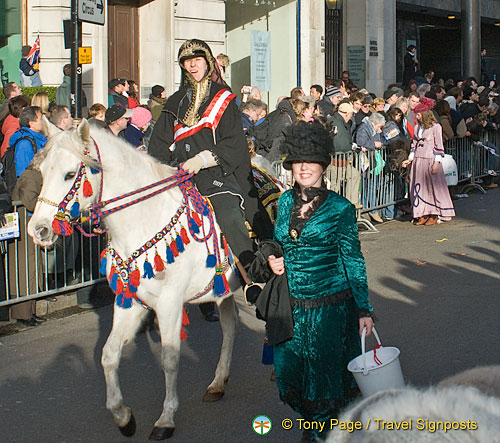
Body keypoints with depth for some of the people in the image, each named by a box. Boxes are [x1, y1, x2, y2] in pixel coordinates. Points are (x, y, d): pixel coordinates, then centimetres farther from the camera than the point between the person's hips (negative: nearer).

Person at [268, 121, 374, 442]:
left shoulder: (340, 209, -8)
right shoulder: (285, 202, 5)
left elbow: (353, 261, -6)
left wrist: (364, 309, -9)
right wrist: (273, 260, -1)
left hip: (330, 305, -4)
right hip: (290, 304, 5)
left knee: (325, 371, 3)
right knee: (291, 369, 11)